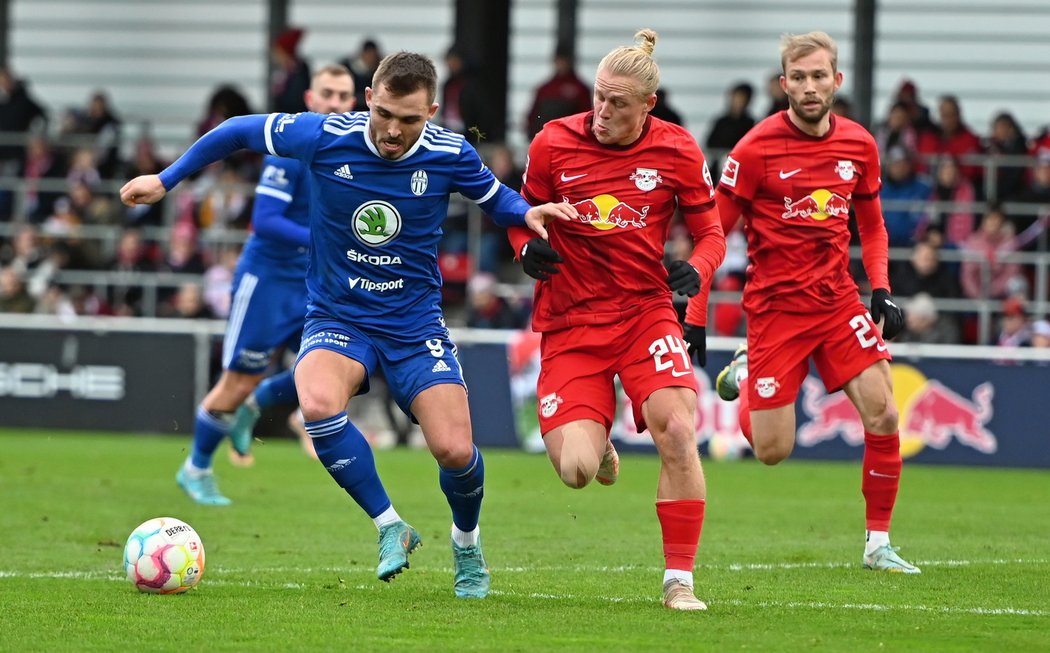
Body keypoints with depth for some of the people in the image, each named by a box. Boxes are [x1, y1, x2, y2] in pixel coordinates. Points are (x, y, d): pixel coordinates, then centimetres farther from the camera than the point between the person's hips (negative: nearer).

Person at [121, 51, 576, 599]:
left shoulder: (449, 155, -9)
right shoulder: (325, 137, -13)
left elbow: (493, 198, 12)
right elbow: (238, 131, 2)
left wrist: (528, 213, -10)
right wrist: (166, 180, 5)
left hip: (415, 324, 1)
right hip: (336, 318, -1)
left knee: (455, 451, -15)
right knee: (318, 404, -34)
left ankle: (466, 542, 22)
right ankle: (391, 528, -13)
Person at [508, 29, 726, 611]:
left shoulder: (677, 151, -3)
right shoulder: (554, 143, -4)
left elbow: (710, 232, 6)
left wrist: (695, 269, -16)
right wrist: (527, 248, -13)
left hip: (645, 311, 0)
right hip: (569, 321, 0)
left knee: (677, 432, -23)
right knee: (574, 471, -14)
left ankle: (679, 579, -8)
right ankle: (596, 445, 28)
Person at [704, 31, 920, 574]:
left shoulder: (859, 146, 3)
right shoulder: (757, 148, -11)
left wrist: (881, 290, 3)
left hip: (838, 300, 4)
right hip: (775, 305, -4)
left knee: (883, 413, -12)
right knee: (772, 451, -2)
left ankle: (878, 543, 2)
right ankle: (745, 376, 32)